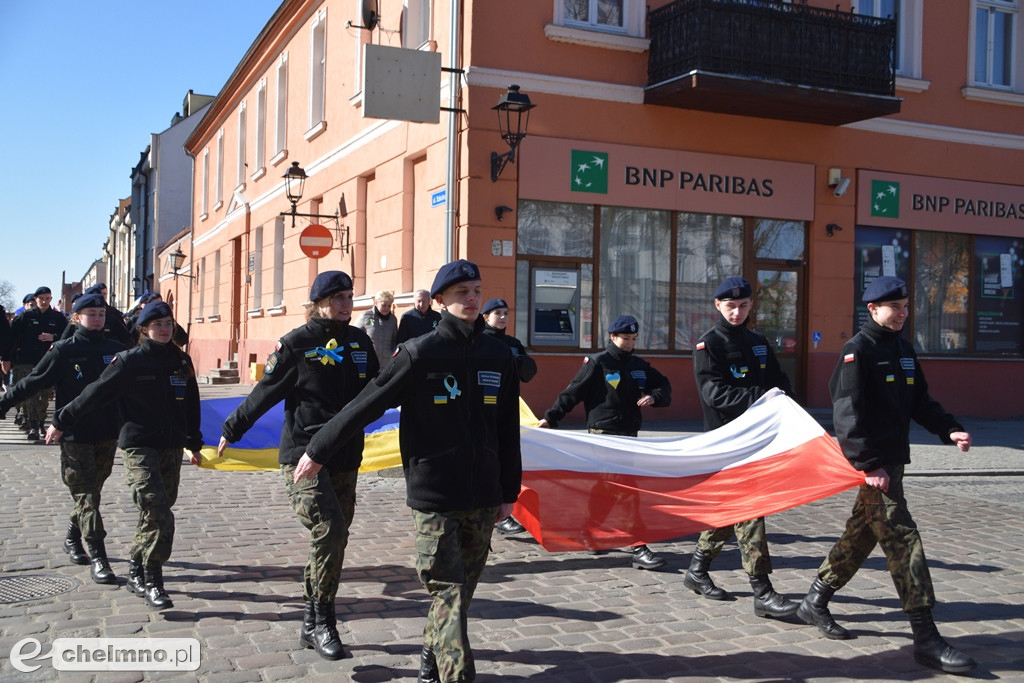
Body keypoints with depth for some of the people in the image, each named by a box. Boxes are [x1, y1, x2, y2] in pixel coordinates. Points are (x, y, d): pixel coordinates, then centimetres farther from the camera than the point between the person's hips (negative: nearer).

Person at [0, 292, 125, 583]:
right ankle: (97, 557, -5)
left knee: (91, 492, 14)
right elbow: (34, 382, -2)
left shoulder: (115, 350, 6)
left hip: (107, 434, 4)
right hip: (75, 436, -4)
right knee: (85, 494, -5)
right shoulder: (63, 351, -4)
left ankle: (72, 538, 34)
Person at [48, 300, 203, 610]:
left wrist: (194, 444, 21)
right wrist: (61, 422, 2)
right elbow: (95, 395, -2)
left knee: (155, 513, 11)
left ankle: (136, 571, 28)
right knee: (159, 515, -14)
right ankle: (152, 583, -5)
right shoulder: (129, 361, -6)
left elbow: (191, 405, 17)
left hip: (172, 449, 5)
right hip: (139, 448, -5)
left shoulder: (181, 361, 8)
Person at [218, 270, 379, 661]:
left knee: (333, 541, 9)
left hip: (346, 459, 5)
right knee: (329, 530, -19)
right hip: (303, 456, -5)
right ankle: (323, 624, -5)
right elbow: (264, 393, 0)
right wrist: (231, 430, 6)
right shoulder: (296, 344, -7)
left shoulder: (359, 342, 7)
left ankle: (312, 626, 23)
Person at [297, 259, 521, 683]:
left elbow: (508, 432, 12)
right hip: (433, 496, -4)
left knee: (462, 590, 13)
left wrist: (508, 491, 14)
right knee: (448, 592, -6)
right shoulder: (420, 354, -7)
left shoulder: (498, 356, 6)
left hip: (482, 498, 4)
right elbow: (366, 406, -2)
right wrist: (318, 450, 3)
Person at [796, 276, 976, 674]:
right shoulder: (858, 350, -11)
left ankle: (815, 603, 30)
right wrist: (868, 464, -22)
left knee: (862, 533, 16)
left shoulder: (903, 350, 14)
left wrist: (949, 429, 0)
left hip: (892, 459, 9)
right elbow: (847, 413, -17)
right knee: (902, 539, -10)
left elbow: (920, 402, 18)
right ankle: (926, 639, -7)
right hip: (872, 465, -9)